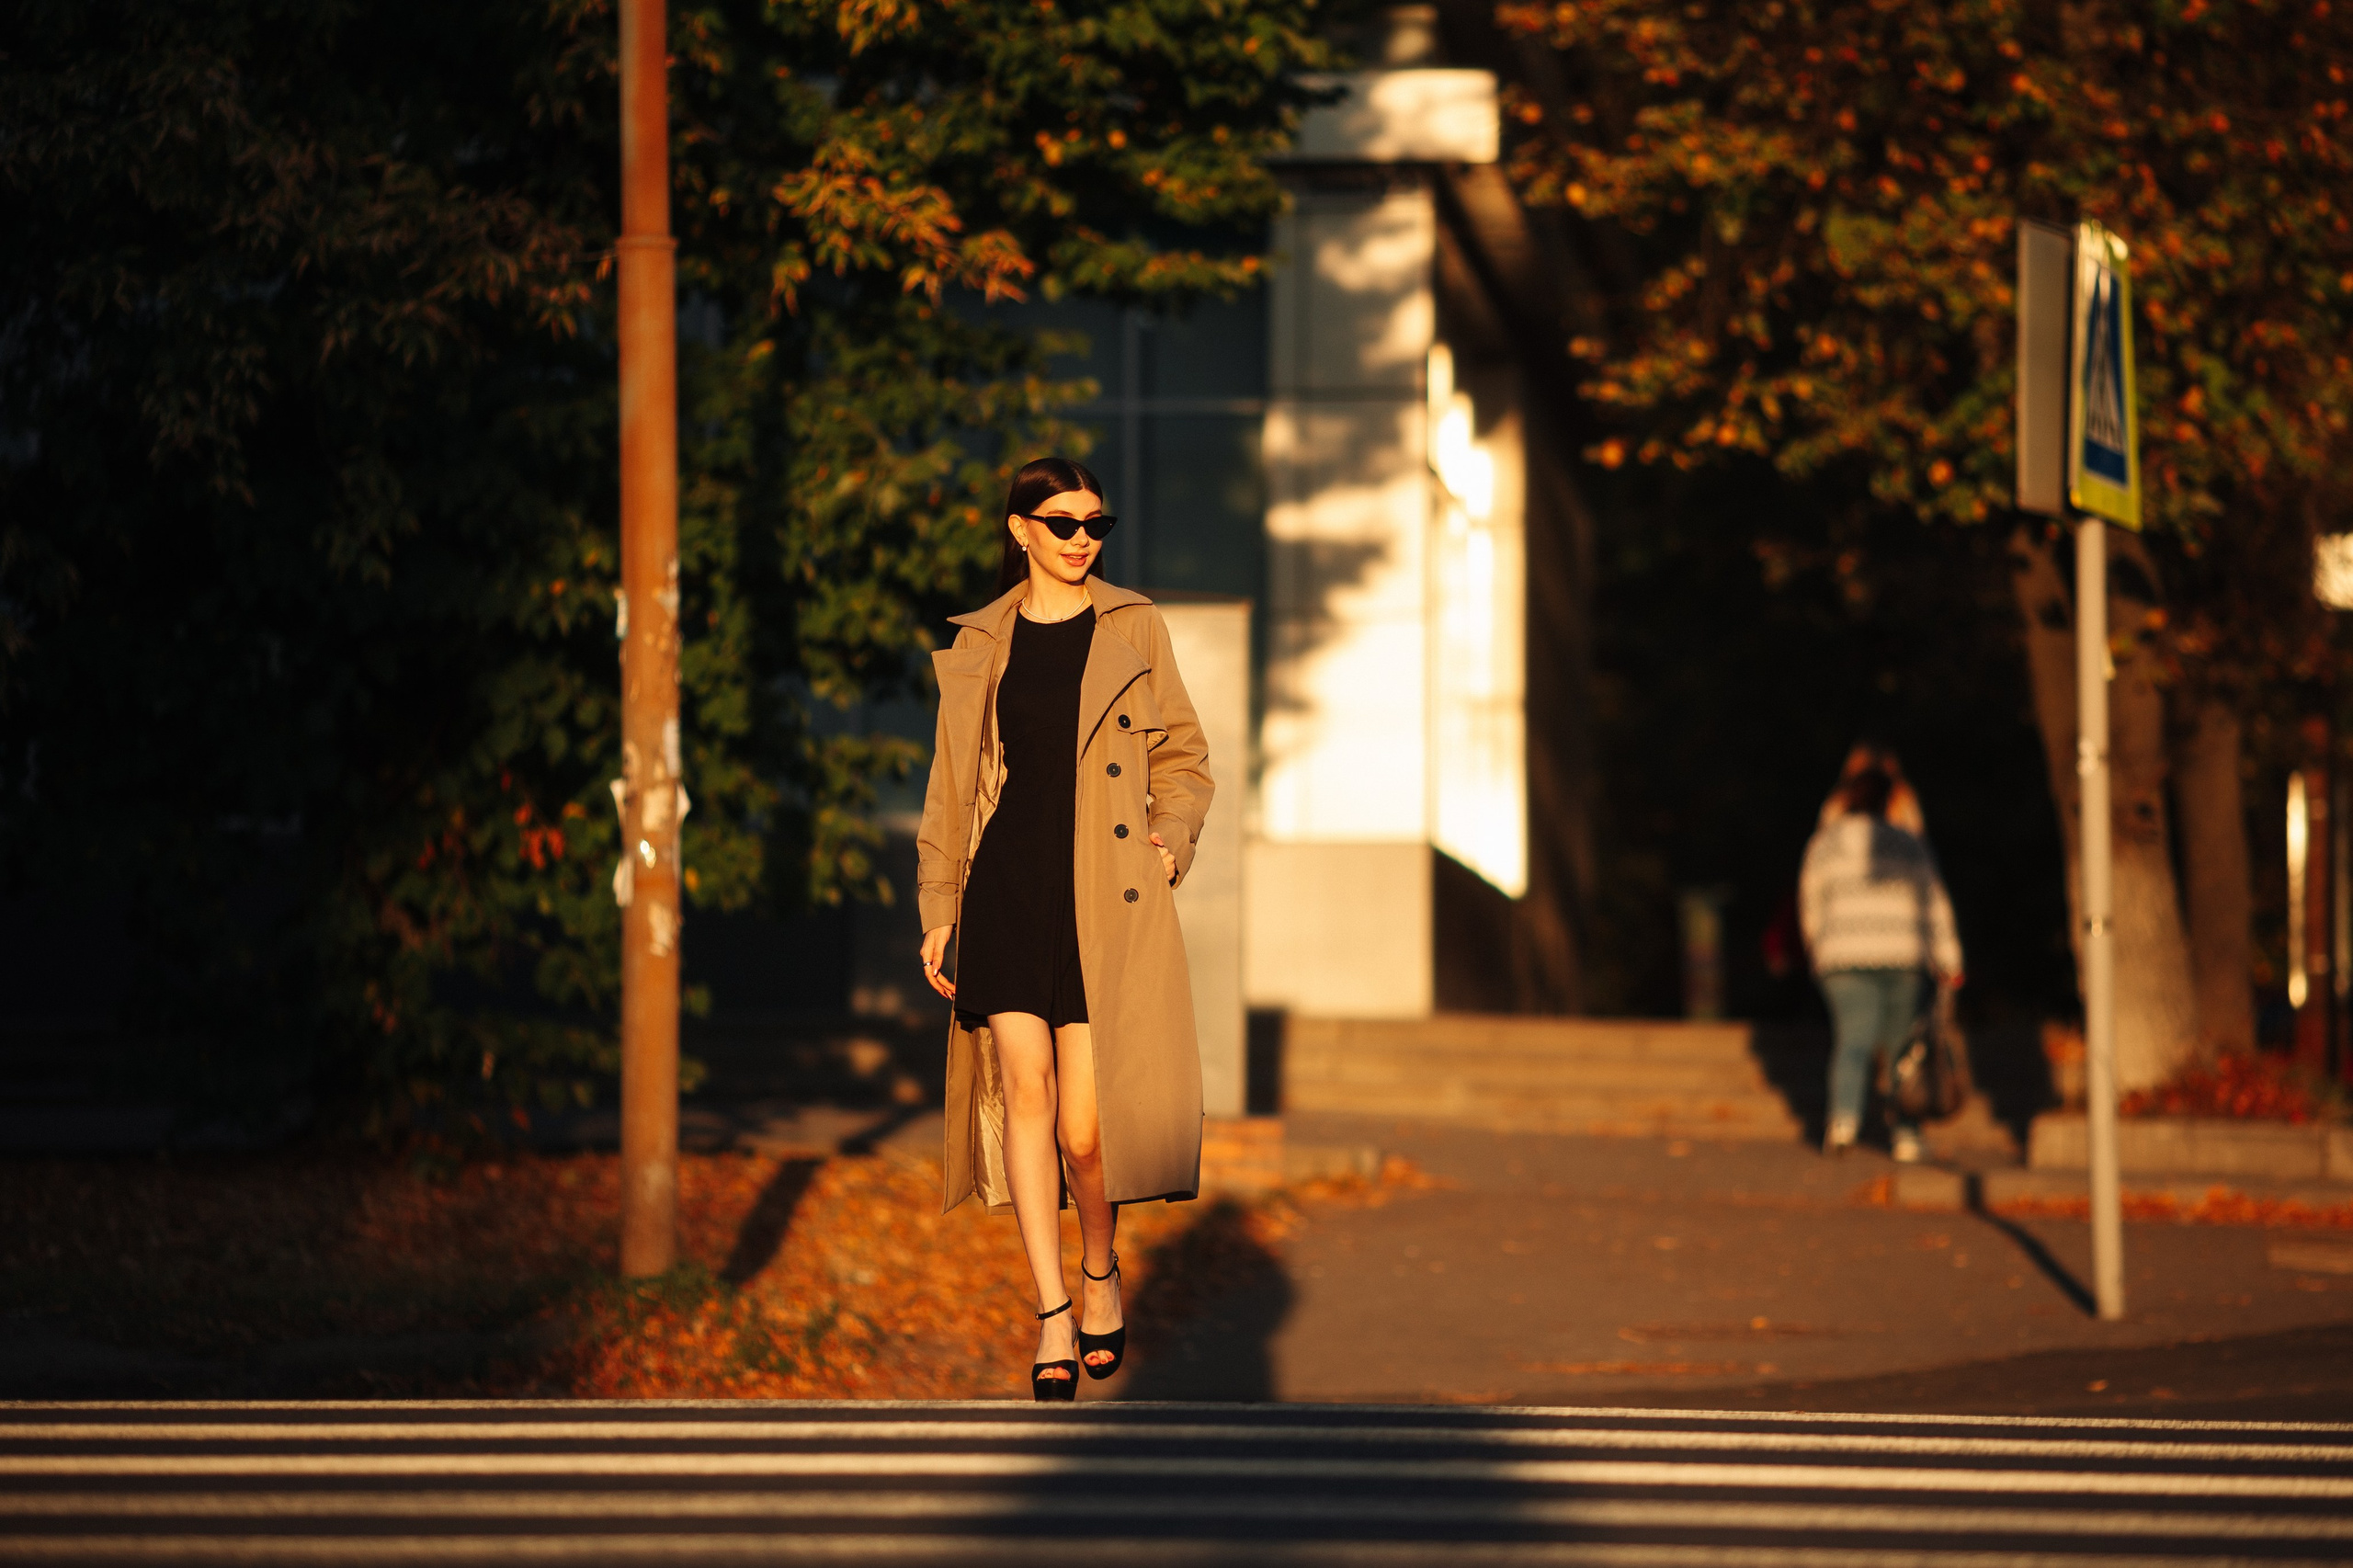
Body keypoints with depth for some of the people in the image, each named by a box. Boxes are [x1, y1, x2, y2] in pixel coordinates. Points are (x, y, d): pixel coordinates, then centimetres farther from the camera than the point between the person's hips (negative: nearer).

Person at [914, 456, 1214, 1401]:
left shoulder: (1132, 628, 9)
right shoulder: (979, 644, 12)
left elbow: (1182, 757, 15)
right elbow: (951, 786, 16)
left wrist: (1171, 838, -2)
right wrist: (938, 909, 10)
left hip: (1105, 896, -1)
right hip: (1007, 887, 1)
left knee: (1086, 1120, -4)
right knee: (1025, 1082, -14)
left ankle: (1099, 1273, 25)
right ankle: (1055, 1318, -12)